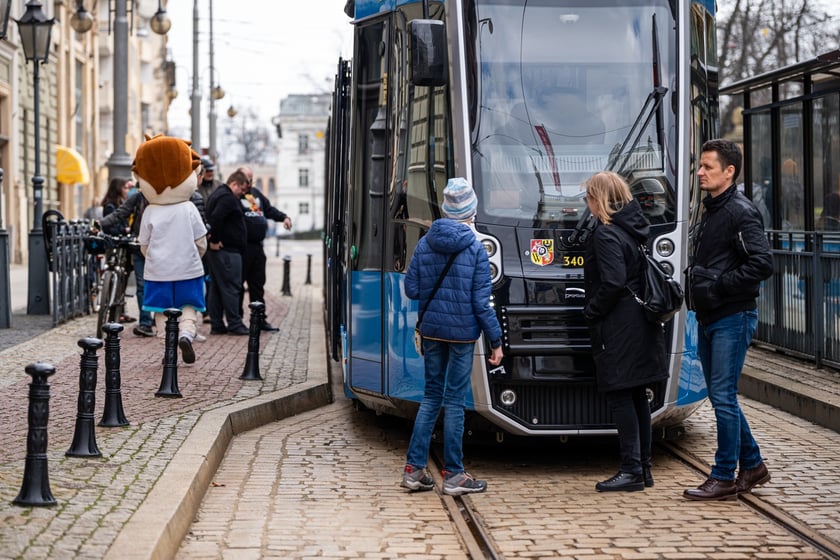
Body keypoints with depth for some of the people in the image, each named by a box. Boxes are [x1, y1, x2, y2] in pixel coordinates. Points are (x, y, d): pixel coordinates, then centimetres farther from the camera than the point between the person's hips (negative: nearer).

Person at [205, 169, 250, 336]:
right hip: (228, 250, -11)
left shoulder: (217, 194, 20)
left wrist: (214, 238, 12)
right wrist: (215, 240, -20)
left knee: (216, 287, 10)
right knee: (231, 287, -7)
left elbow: (212, 217, 21)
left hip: (217, 249, 11)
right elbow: (215, 218, -27)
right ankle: (234, 324, -6)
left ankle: (216, 324, 13)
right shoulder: (228, 198, -14)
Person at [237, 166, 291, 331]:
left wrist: (284, 217, 11)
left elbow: (269, 209, 26)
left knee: (258, 284, 13)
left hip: (257, 246, 8)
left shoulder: (256, 193, 17)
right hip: (241, 247, -8)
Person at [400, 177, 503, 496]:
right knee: (455, 399, 2)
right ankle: (453, 475, 7)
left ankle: (414, 469, 11)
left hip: (432, 329, 4)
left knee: (431, 395, 13)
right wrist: (496, 340, -4)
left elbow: (411, 289, 2)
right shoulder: (475, 250, -11)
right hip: (462, 332, -4)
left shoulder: (425, 244, 0)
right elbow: (481, 302, -11)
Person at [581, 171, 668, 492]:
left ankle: (631, 471, -5)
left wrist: (591, 311, -9)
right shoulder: (633, 228, 13)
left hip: (618, 328, -9)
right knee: (637, 396, 13)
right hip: (641, 324, 9)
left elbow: (613, 283, -23)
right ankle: (643, 468, 17)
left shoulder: (607, 235, -15)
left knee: (620, 397, -6)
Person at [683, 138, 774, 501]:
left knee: (723, 397, -6)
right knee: (721, 397, 13)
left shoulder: (740, 212, -13)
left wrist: (718, 285, -19)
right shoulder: (710, 212, 16)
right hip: (709, 319, 9)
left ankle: (724, 478, 0)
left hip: (732, 319, -9)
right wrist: (695, 283, 7)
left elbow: (762, 264, -22)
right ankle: (752, 465, 24)